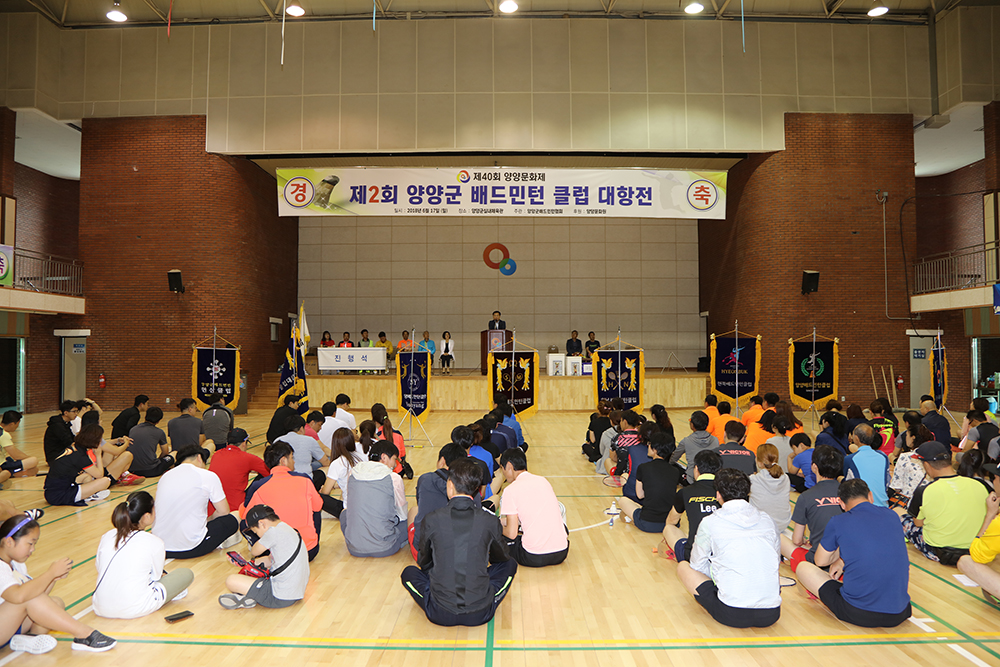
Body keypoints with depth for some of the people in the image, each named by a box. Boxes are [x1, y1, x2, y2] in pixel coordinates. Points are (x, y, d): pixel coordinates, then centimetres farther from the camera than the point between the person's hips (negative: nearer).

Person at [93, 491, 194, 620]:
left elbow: (99, 567, 15)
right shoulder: (155, 543, -11)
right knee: (186, 574, 9)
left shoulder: (107, 536, 2)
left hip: (101, 609, 6)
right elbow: (155, 577, 2)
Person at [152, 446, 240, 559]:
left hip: (160, 546, 6)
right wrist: (207, 520, 21)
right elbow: (224, 511, 1)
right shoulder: (209, 476, -6)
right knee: (231, 522, 16)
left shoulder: (165, 476, 10)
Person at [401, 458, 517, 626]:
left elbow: (423, 561, 9)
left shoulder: (432, 520, -9)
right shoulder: (490, 521, -8)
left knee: (409, 573, 26)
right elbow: (502, 556, 13)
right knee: (510, 564, 23)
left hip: (440, 615, 0)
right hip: (480, 615, 0)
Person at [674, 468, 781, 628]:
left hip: (731, 614, -5)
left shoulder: (710, 523, -3)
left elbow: (698, 566, 10)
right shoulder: (767, 520, 8)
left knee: (683, 567, 11)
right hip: (771, 615, 5)